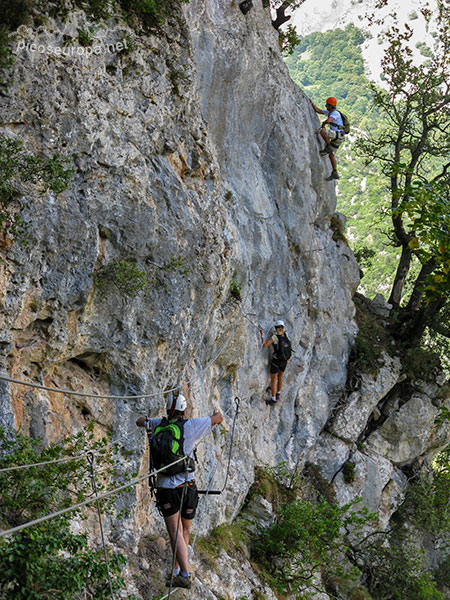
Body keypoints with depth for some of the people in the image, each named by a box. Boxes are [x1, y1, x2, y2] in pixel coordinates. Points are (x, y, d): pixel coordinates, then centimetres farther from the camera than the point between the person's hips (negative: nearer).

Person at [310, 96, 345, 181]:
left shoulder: (335, 113, -13)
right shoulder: (329, 112, 16)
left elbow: (328, 121, -30)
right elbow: (319, 111, 24)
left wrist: (321, 126, -11)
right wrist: (312, 103, 18)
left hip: (338, 135, -10)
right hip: (336, 137, 10)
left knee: (322, 131, -27)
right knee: (331, 154, 10)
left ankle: (328, 147, -14)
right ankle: (335, 173, 9)